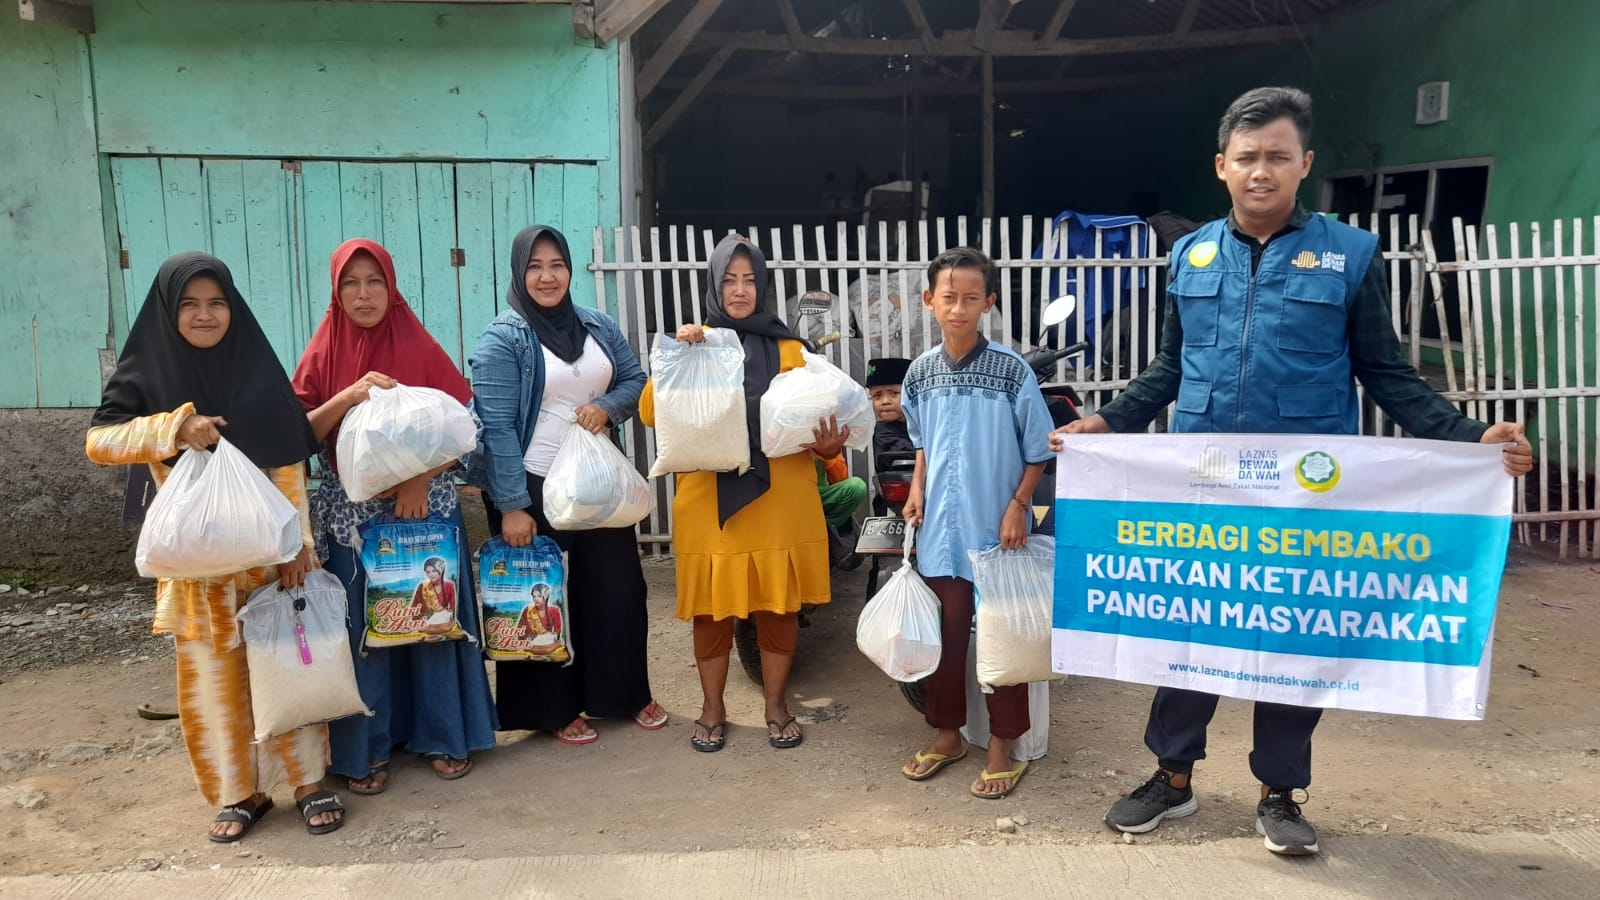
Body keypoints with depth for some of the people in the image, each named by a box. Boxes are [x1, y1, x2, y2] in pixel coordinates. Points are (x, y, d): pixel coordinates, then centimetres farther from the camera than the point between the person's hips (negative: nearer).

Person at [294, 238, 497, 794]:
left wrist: (421, 478, -14)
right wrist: (347, 397, -17)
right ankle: (367, 748, 15)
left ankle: (443, 736, 18)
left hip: (426, 504, 0)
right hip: (351, 510, 1)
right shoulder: (324, 354, 4)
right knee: (362, 627, 2)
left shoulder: (420, 347, 1)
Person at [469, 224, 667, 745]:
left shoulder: (598, 326, 7)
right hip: (535, 487, -5)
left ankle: (627, 694, 28)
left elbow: (634, 379, 14)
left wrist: (607, 406, -10)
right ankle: (555, 710, 21)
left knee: (618, 588, 10)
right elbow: (496, 425, -15)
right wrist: (511, 505, -20)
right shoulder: (503, 338, -10)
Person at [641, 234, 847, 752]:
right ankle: (712, 708, 23)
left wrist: (827, 445, -14)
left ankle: (776, 704, 25)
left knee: (779, 603, 7)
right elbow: (651, 414, -4)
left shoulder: (785, 347, 8)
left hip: (779, 498, 1)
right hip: (710, 499, 0)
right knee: (712, 606, 6)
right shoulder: (693, 346, 6)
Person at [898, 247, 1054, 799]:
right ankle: (948, 734, 29)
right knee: (945, 633, 13)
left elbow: (1037, 451, -5)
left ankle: (1003, 747, 20)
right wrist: (916, 491, 4)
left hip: (996, 528, -3)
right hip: (941, 528, 4)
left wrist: (1017, 507, -12)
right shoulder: (920, 373, 2)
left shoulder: (1011, 370, -11)